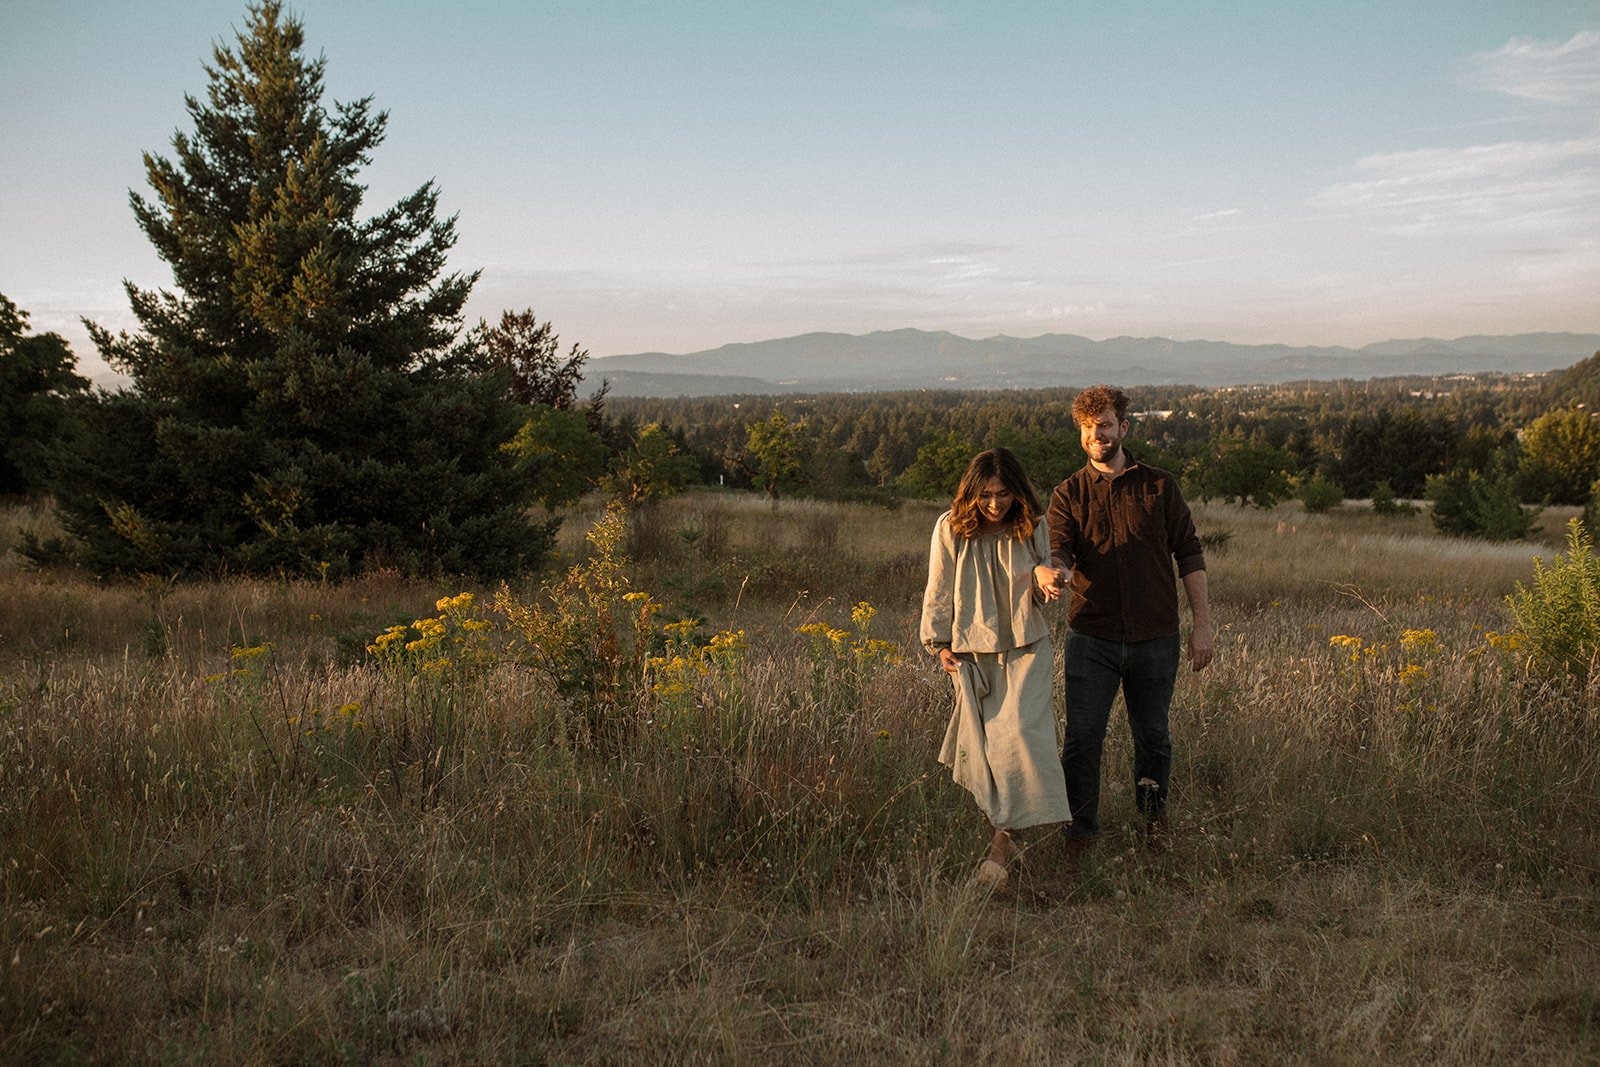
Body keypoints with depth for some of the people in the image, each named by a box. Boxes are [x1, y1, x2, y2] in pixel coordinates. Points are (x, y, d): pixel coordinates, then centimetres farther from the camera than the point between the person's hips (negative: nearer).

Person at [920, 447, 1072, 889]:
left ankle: (1001, 840, -14)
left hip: (1025, 648, 0)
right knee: (983, 743, 4)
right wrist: (939, 642, 2)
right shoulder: (951, 528, -3)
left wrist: (1043, 579, -14)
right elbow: (938, 592, 4)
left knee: (1019, 730, -16)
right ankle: (1002, 835, 20)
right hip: (971, 650, 1)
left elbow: (1039, 594, 8)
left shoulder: (1032, 527, 0)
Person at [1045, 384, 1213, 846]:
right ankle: (1080, 827, 12)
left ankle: (1153, 809, 39)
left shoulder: (1160, 486, 4)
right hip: (1091, 637, 0)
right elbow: (1059, 550, -10)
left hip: (1154, 637, 1)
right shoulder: (1068, 494, 4)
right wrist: (1055, 570, -35)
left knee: (1152, 734, 14)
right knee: (1082, 736, -3)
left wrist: (1202, 625, 0)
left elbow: (1189, 555, 6)